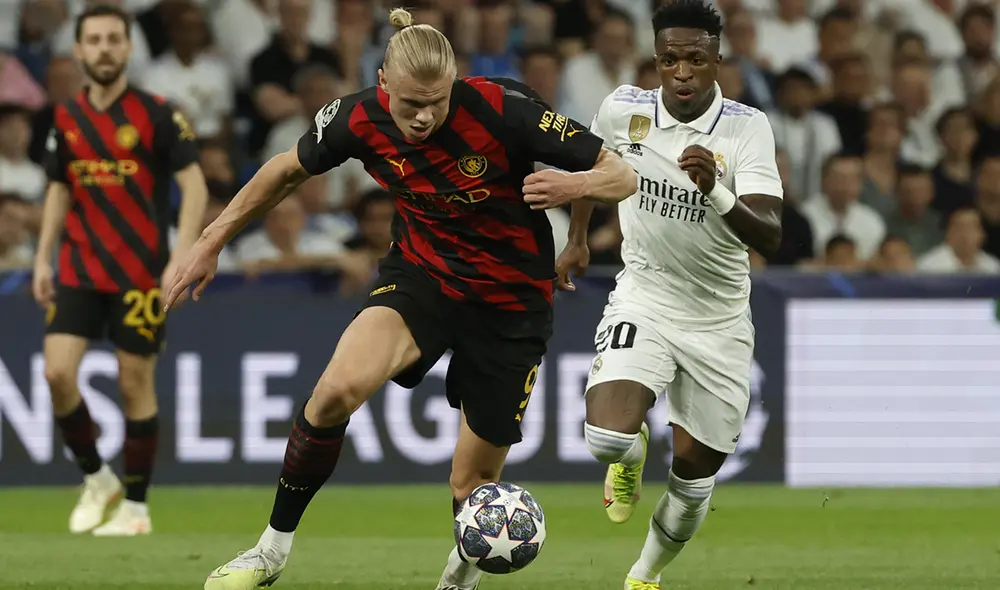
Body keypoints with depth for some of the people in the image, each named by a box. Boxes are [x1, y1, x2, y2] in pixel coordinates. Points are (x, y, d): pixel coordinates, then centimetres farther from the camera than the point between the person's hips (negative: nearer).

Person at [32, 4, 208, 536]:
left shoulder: (156, 114, -7)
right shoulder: (66, 118, 7)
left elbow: (194, 186, -8)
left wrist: (181, 258, -17)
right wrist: (42, 259, 10)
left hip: (141, 273, -4)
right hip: (79, 271, 4)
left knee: (135, 383, 0)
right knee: (58, 372, -9)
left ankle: (136, 506, 11)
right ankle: (95, 478, 11)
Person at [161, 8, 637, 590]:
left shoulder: (503, 110, -24)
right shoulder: (359, 118, -15)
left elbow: (623, 175, -19)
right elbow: (288, 170, 7)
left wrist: (576, 183, -41)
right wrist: (212, 241, 8)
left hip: (510, 302, -2)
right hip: (420, 274, 2)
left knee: (472, 486, 2)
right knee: (339, 387, -28)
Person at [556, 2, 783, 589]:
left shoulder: (748, 127, -17)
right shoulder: (623, 110, -10)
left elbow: (770, 237, -27)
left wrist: (716, 191, -44)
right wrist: (578, 239, 24)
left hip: (719, 320, 0)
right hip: (643, 302, 0)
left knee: (694, 479, 9)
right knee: (609, 437, -26)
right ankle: (633, 452, 13)